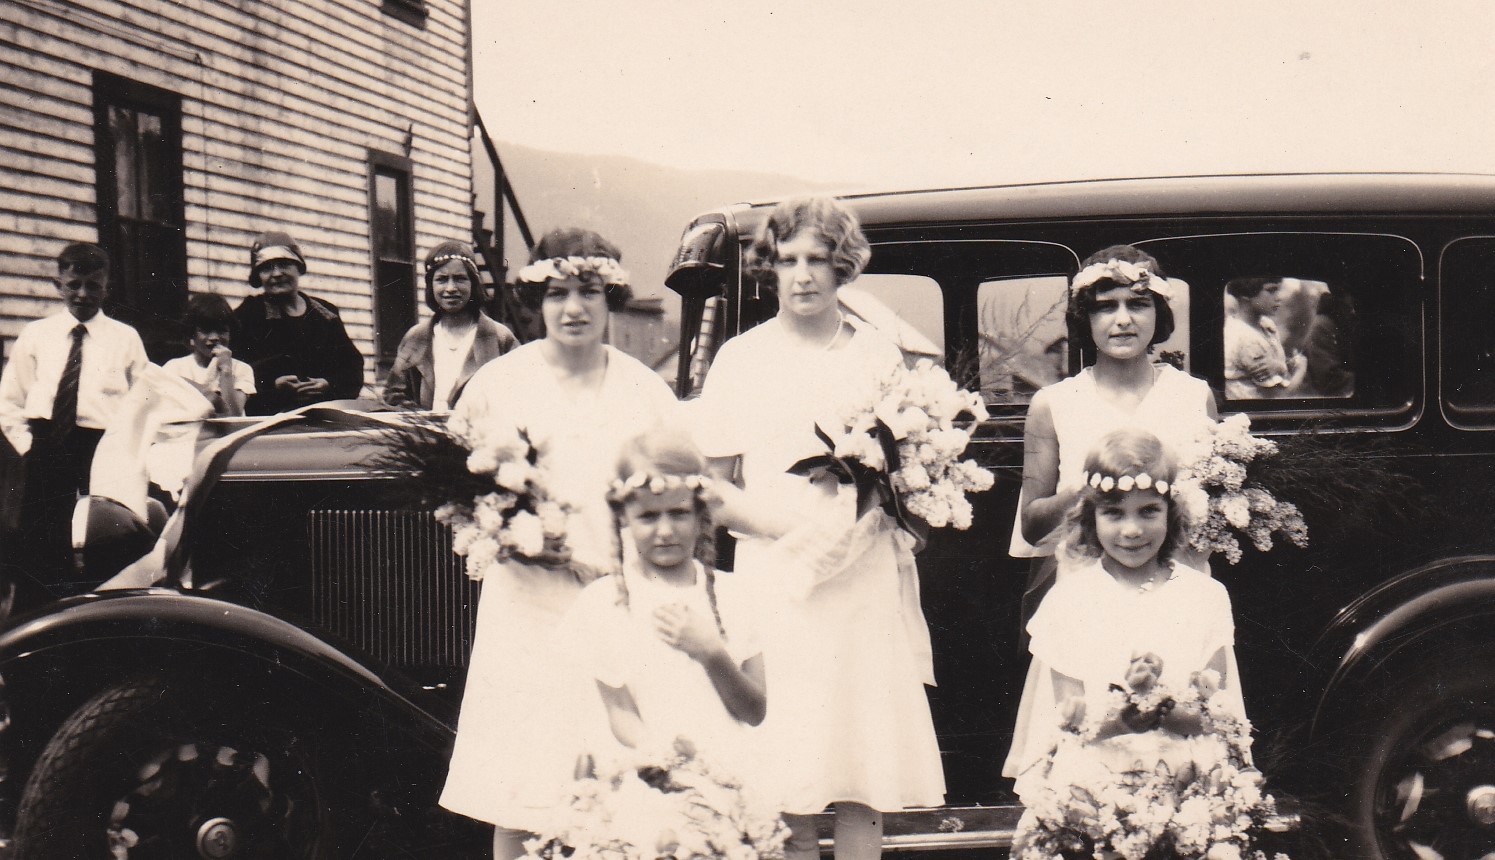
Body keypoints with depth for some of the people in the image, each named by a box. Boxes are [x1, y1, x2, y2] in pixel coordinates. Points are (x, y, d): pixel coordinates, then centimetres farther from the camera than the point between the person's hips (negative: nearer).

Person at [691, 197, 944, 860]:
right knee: (787, 794, -3)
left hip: (870, 587, 2)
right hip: (778, 588, -2)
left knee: (865, 796, 1)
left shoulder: (878, 355, 12)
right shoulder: (742, 358, 6)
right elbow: (709, 489, 3)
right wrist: (793, 528, -12)